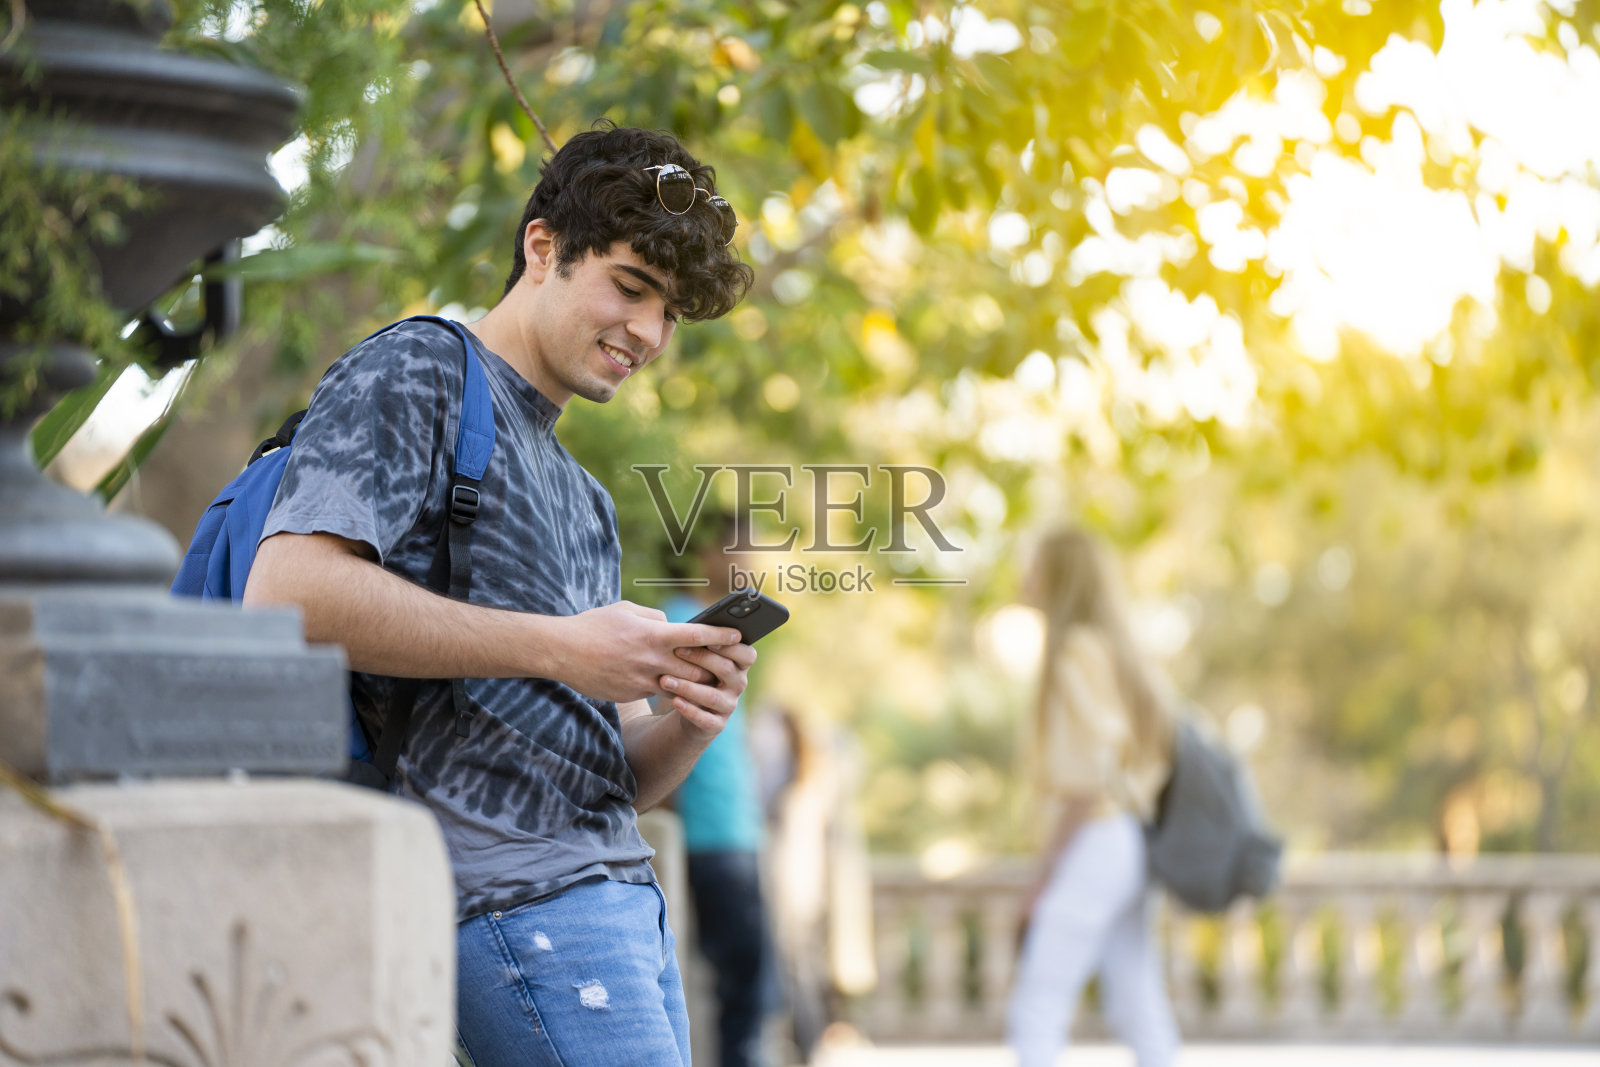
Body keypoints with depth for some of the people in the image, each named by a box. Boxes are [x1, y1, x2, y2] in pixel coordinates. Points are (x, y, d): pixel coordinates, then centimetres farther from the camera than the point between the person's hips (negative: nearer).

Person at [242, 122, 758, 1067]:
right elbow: (288, 591, -16)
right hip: (515, 892, -9)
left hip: (626, 894, 9)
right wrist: (558, 649, -14)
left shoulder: (585, 499, 28)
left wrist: (692, 719, 1)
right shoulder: (415, 374, 2)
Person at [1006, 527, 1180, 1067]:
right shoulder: (1121, 654, 14)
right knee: (1137, 1011, 7)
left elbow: (1086, 778, -17)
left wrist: (1045, 874, -13)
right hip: (1128, 843, 9)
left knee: (1035, 1012, -7)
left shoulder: (1077, 654, -11)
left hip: (1091, 843, -9)